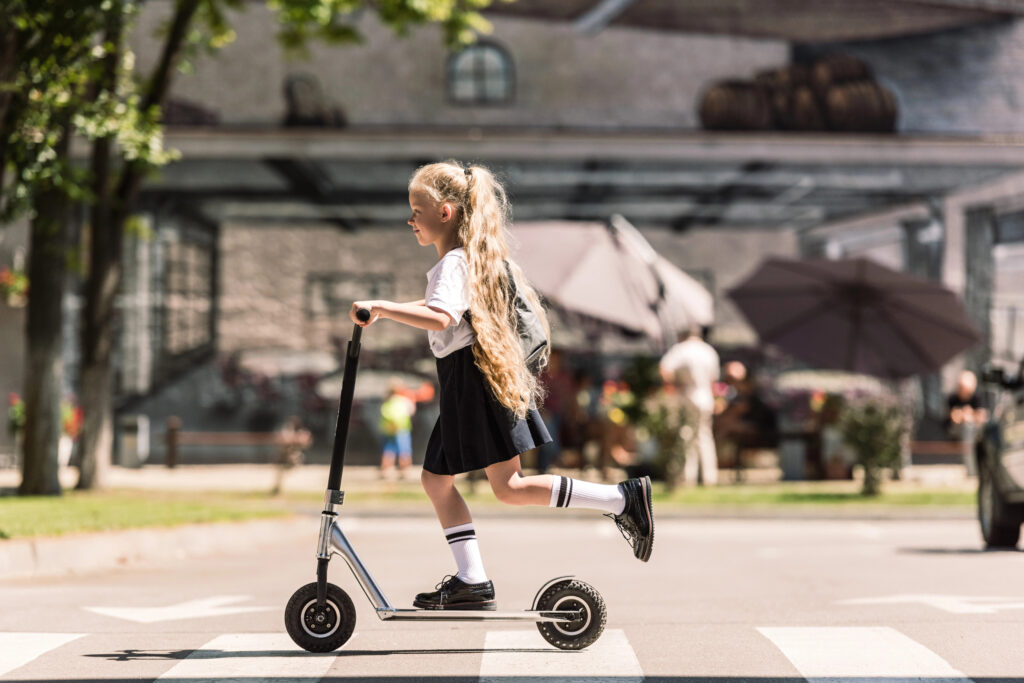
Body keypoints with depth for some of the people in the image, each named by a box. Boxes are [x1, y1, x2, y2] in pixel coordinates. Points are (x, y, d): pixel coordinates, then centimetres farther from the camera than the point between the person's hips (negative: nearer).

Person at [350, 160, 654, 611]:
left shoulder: (453, 264, -15)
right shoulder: (486, 258, 16)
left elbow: (439, 318, -35)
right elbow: (534, 312, 24)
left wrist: (380, 308, -34)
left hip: (476, 379, -10)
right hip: (463, 386, 10)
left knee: (509, 488, -8)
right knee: (436, 479, 11)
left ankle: (622, 498, -8)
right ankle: (472, 579, 10)